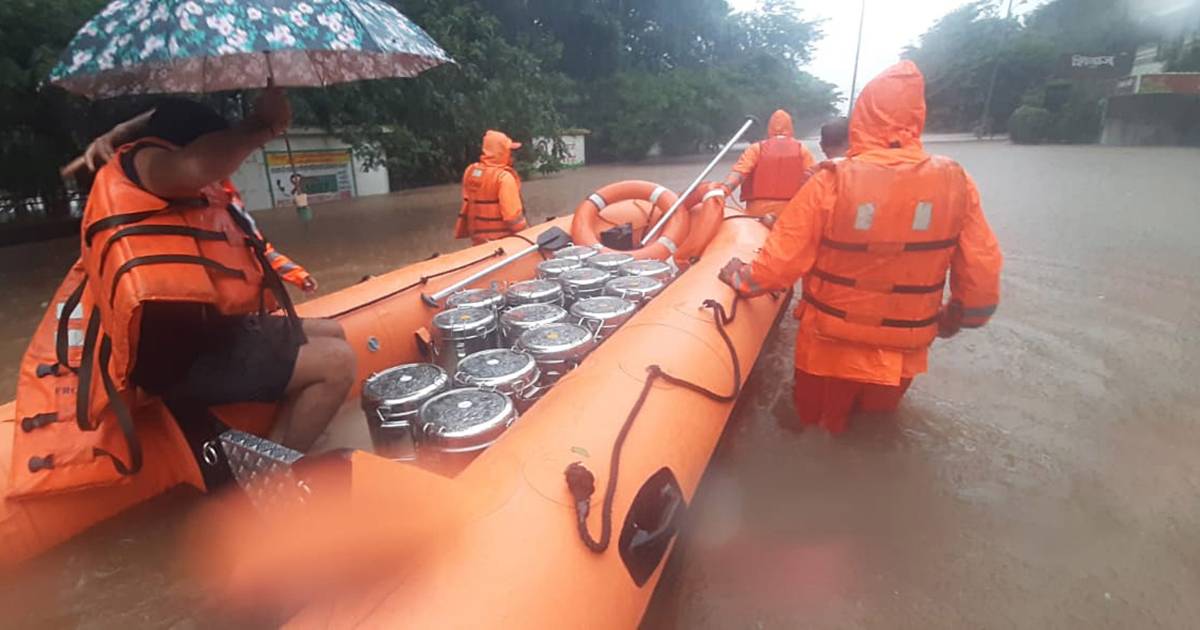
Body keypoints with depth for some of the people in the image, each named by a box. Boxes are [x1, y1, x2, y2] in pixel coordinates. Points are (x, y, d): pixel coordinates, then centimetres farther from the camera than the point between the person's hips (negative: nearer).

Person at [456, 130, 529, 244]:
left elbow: (467, 206, 11)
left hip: (478, 237, 7)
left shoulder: (470, 171, 2)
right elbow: (513, 215, -23)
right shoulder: (504, 177, -21)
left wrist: (466, 231, 20)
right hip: (502, 239, -7)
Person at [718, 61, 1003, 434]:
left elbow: (781, 262, -16)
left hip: (831, 348, -2)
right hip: (903, 353, 3)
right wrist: (961, 317, 15)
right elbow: (982, 274, -4)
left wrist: (740, 278, 4)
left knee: (818, 429, 22)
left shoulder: (832, 182, -20)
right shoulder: (955, 182, -10)